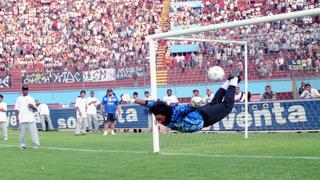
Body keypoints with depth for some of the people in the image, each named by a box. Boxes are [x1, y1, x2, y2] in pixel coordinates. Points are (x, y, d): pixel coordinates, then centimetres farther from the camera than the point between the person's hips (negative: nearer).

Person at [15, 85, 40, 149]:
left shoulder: (31, 98, 9)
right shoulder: (19, 99, 13)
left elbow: (35, 109, 5)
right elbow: (17, 109, 13)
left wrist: (32, 106, -17)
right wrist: (17, 118, 4)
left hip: (30, 119, -2)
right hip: (22, 119, 2)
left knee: (33, 131, -8)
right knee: (22, 133, 1)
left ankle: (36, 145, -7)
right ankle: (23, 145, 9)